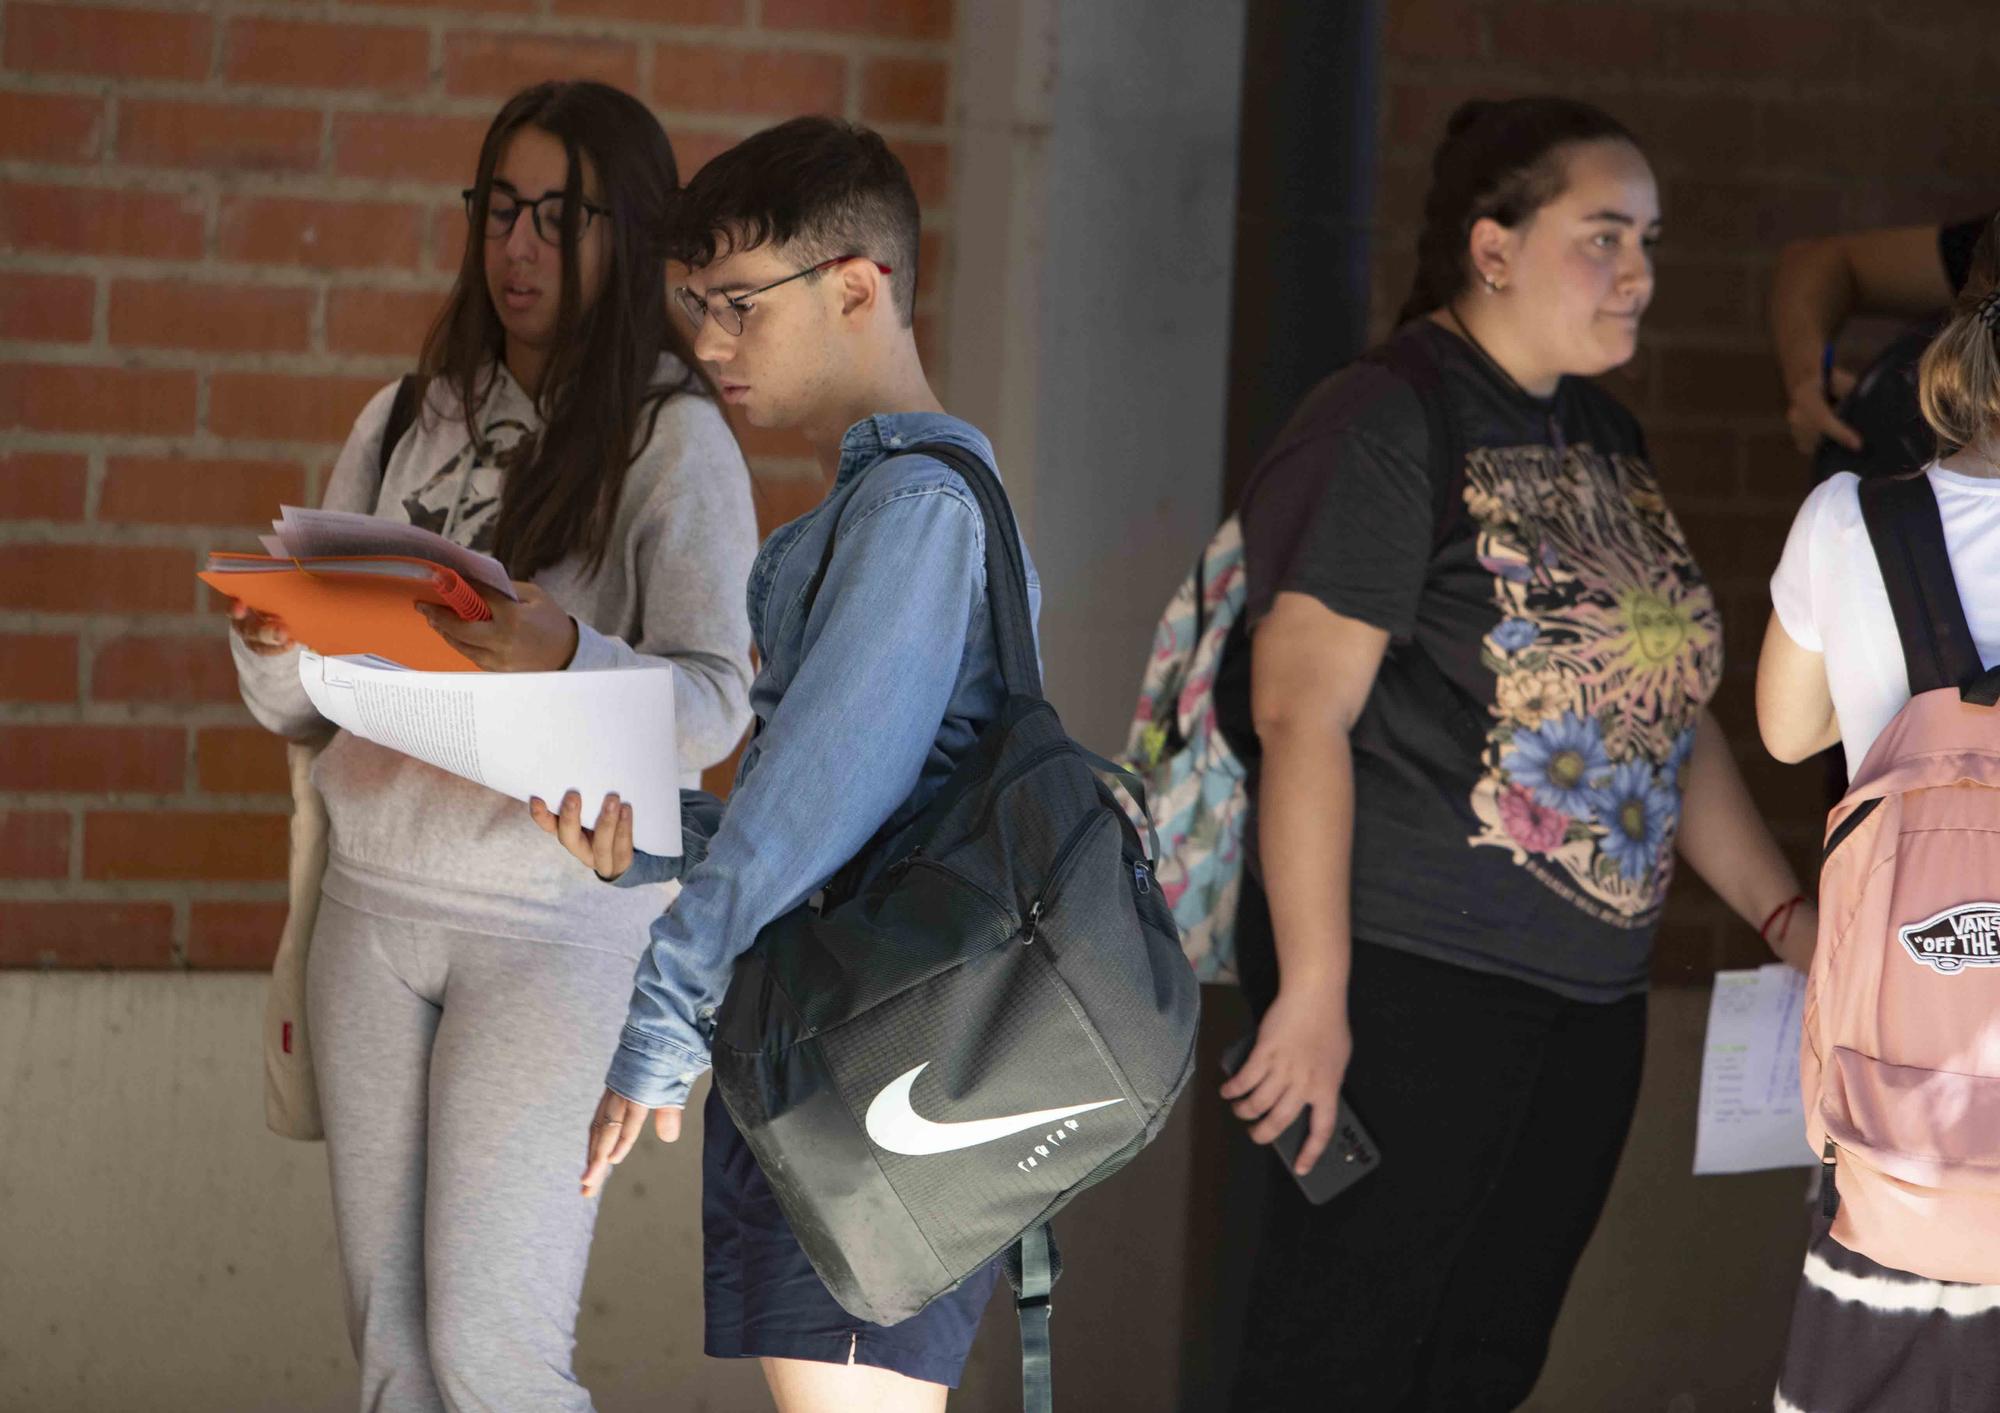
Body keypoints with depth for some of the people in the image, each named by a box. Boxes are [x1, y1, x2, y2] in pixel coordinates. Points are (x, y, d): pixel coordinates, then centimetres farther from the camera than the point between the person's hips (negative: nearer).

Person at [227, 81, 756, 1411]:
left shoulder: (674, 440, -4)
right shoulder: (403, 422, 11)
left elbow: (713, 706, -16)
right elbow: (301, 706, 13)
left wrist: (560, 656, -34)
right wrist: (274, 647, -10)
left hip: (560, 917, -5)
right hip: (375, 902, 5)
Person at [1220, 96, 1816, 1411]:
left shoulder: (1609, 439, 15)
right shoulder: (1387, 428, -9)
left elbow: (1672, 713, 22)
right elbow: (1302, 712, -16)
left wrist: (1792, 920, 15)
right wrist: (1314, 991, -20)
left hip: (1588, 1001, 8)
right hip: (1412, 981, -8)